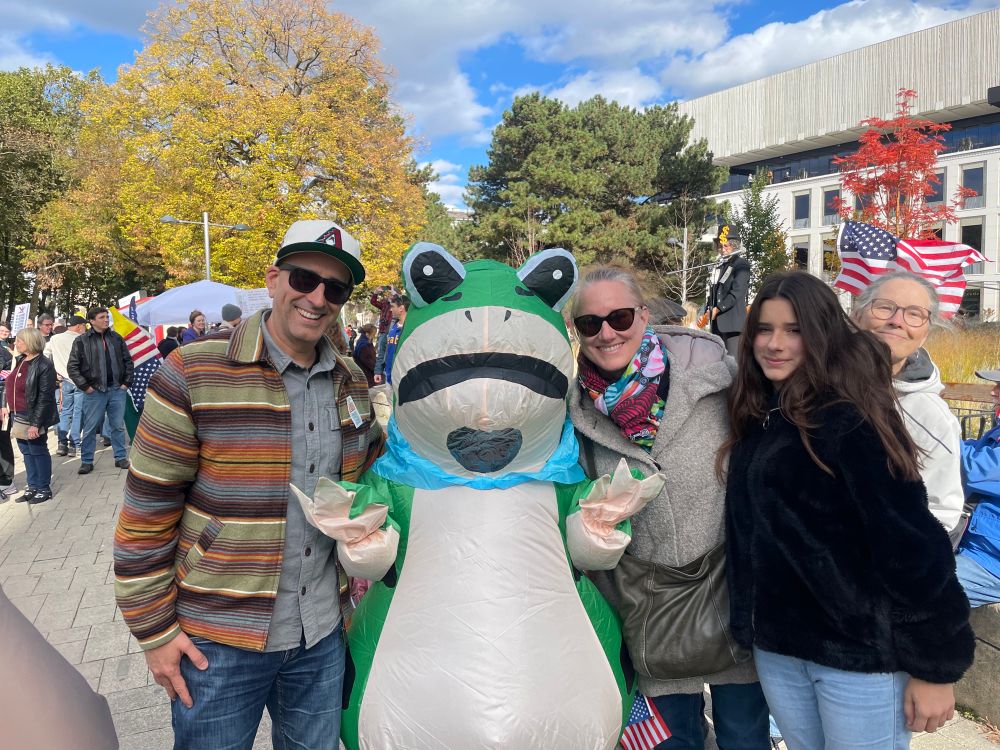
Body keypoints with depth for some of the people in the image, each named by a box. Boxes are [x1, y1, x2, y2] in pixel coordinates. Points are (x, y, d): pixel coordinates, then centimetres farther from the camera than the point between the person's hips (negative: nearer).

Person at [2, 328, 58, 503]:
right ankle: (33, 487, 26)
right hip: (17, 416, 8)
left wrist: (35, 423, -21)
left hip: (33, 417, -8)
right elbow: (10, 385, 19)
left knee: (38, 451, 3)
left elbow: (45, 397, -19)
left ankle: (44, 489, 15)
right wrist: (6, 406, 8)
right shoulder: (19, 360, 7)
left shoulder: (44, 365, -17)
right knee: (26, 451, 15)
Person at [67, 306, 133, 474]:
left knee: (118, 426, 10)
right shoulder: (82, 341, -3)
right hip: (94, 391, -3)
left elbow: (128, 361, 13)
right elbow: (72, 367, -2)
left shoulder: (116, 338, 7)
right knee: (90, 428, 4)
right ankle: (86, 461, 16)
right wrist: (85, 386, -7)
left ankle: (121, 458, 20)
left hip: (117, 390, 3)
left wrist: (126, 382, 5)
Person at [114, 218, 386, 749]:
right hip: (219, 643, -4)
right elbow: (146, 511, -10)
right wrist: (154, 630, -7)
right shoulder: (193, 373, -14)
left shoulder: (351, 383, 2)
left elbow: (373, 475, 17)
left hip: (322, 634, 5)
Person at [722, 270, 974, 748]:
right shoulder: (757, 417, 4)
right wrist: (749, 627, 11)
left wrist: (934, 667, -14)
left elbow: (911, 547, -17)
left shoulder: (850, 421, -17)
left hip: (859, 651, -6)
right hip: (775, 647, 6)